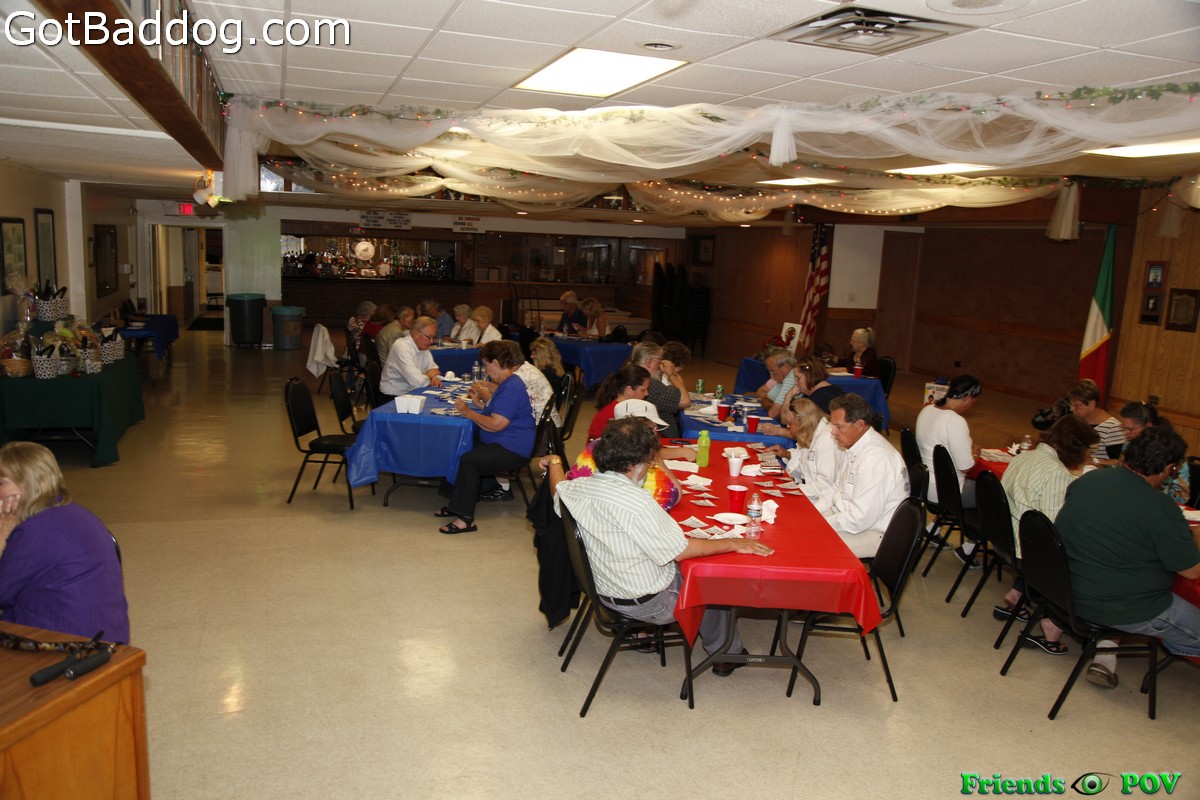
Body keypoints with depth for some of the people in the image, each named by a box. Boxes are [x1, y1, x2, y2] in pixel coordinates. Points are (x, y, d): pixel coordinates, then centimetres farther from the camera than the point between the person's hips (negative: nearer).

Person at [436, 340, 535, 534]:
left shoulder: (512, 388, -19)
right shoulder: (507, 383, 16)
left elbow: (496, 424, -24)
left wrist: (468, 412, -12)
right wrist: (480, 402, 14)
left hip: (512, 449, -11)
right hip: (502, 443, 11)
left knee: (468, 460, -27)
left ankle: (465, 518, -22)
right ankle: (456, 504, 7)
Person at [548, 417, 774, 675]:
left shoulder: (580, 487, -11)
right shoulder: (636, 502, -33)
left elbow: (558, 489, 14)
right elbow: (679, 550, -27)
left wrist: (555, 462, 33)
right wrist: (733, 544, -18)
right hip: (648, 603, -7)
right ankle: (727, 653, 32)